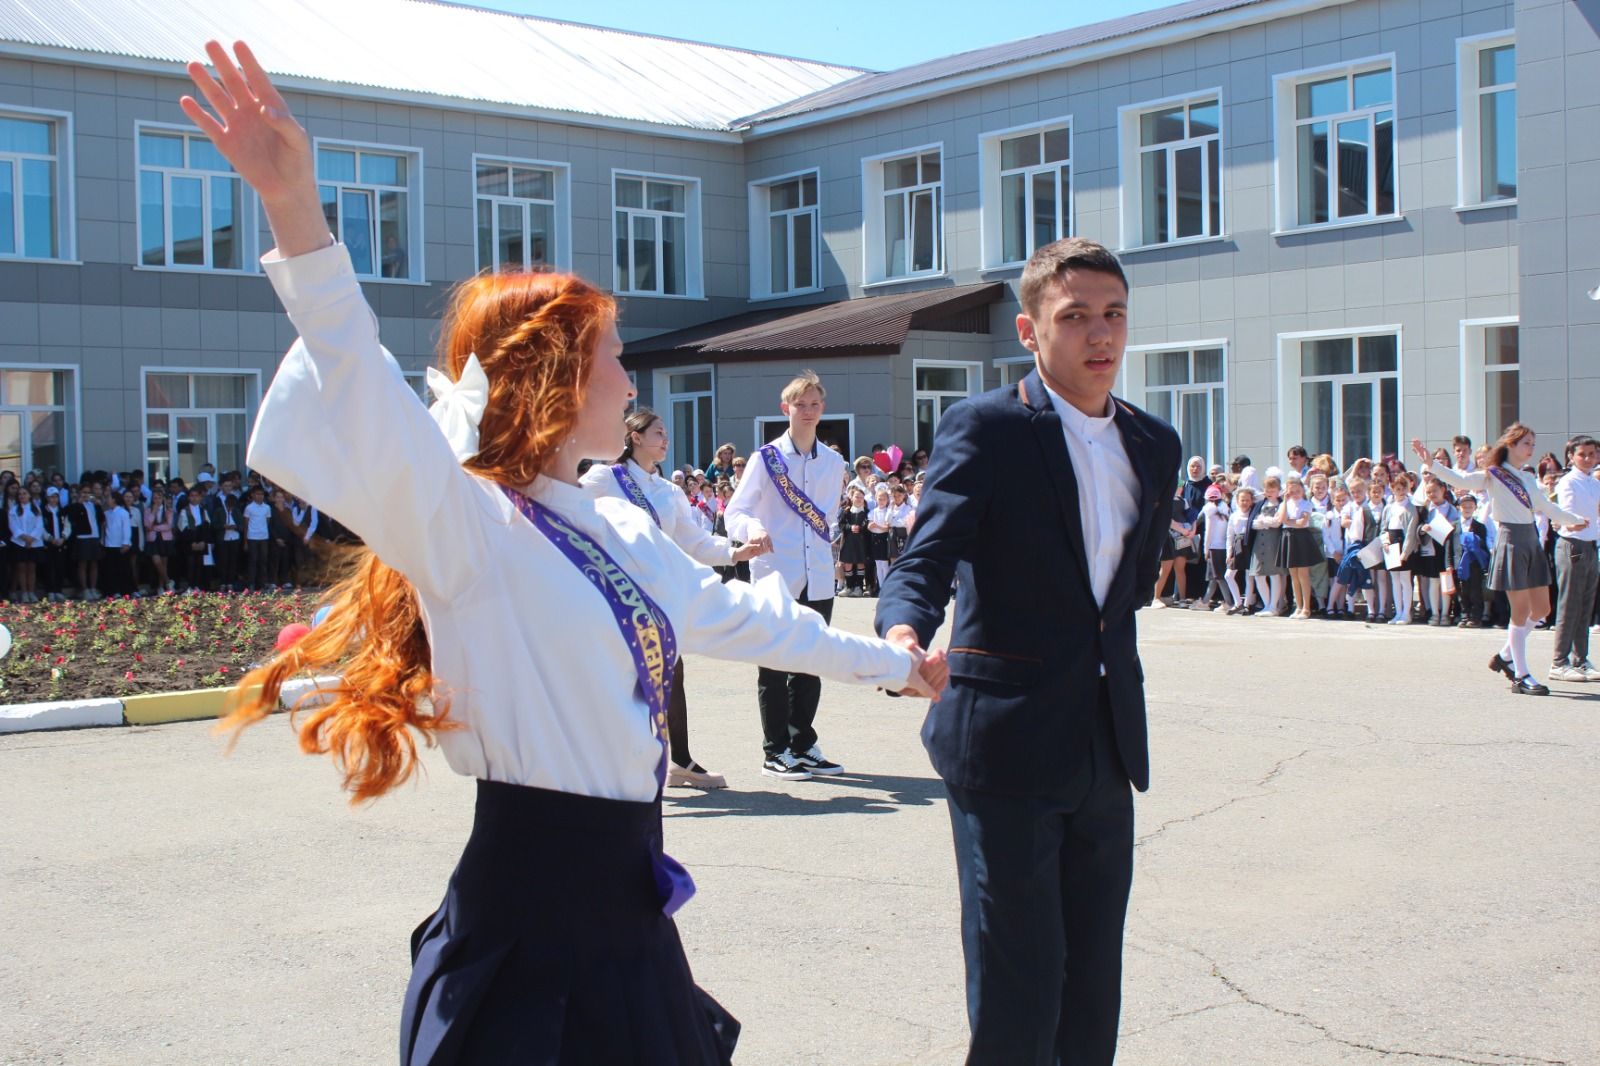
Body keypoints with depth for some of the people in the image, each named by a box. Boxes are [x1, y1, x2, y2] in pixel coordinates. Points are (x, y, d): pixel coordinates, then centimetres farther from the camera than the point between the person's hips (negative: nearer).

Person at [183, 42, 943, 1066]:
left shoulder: (622, 531, 10)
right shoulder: (469, 525, -14)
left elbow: (740, 615, 23)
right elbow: (370, 405, -31)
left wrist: (892, 661, 34)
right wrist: (297, 213, -45)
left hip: (630, 913, 8)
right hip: (528, 925, -8)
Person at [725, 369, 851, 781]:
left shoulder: (834, 463, 9)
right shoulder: (766, 458, -4)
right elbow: (735, 511, -9)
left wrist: (828, 545, 15)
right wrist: (753, 529, -28)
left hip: (819, 579, 4)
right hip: (777, 577, -4)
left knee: (811, 666, 11)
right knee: (775, 668, 2)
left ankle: (804, 744, 21)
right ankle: (776, 751, 10)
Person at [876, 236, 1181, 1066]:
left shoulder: (1156, 445, 11)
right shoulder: (984, 429, -8)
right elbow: (927, 557, -18)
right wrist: (905, 631, -36)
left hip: (1109, 745, 6)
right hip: (1008, 746, -6)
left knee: (1094, 984, 13)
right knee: (1016, 989, -3)